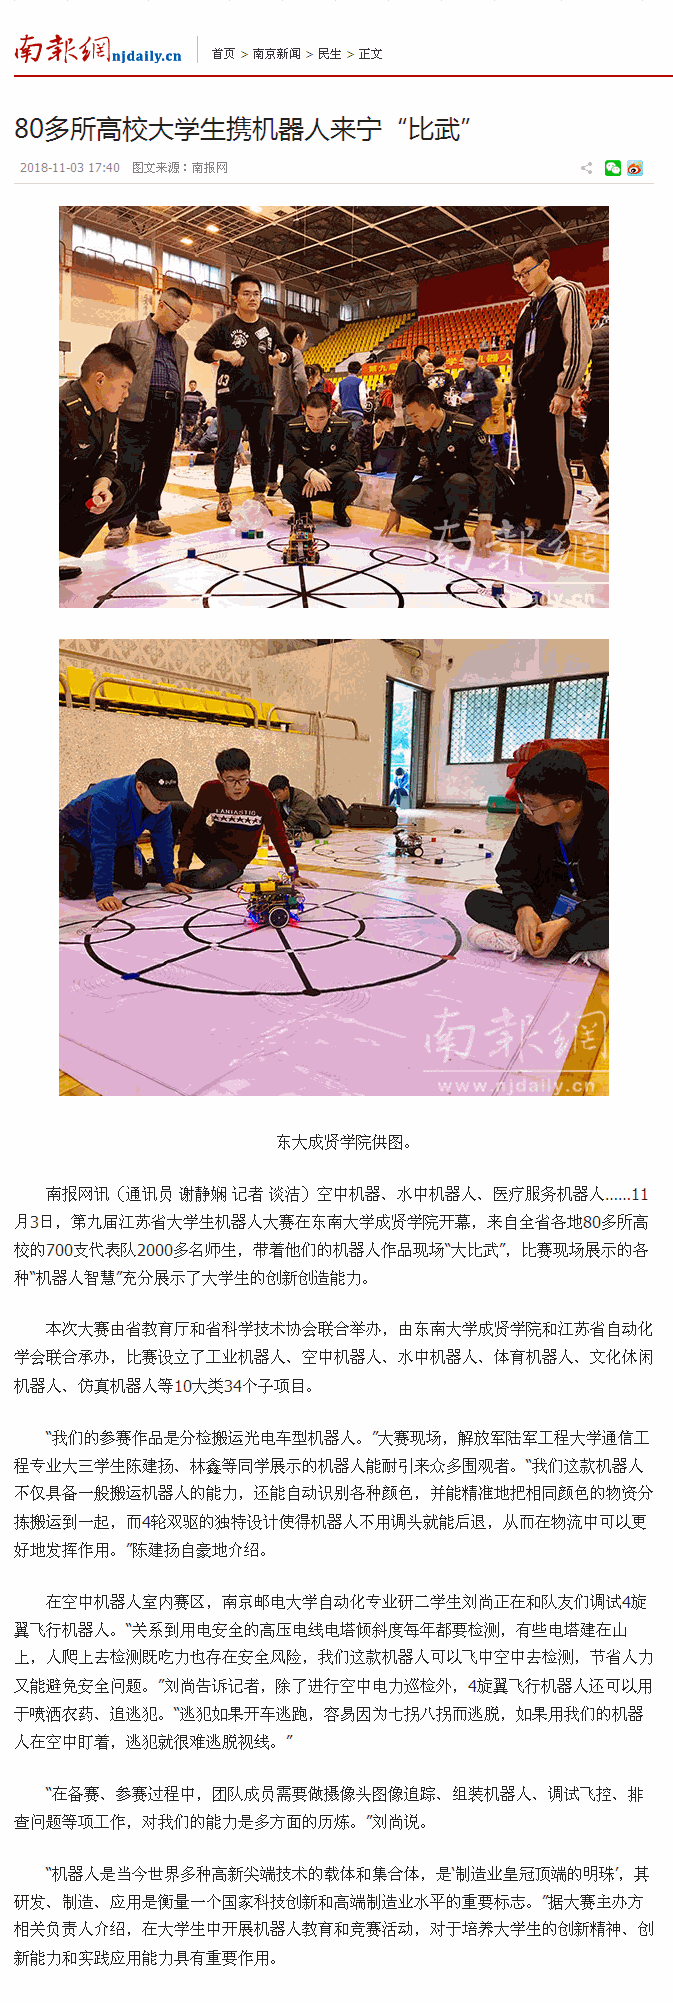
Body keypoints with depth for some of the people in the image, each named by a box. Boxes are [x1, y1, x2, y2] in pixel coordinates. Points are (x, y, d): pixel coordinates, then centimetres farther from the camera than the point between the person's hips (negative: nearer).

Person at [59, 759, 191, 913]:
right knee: (77, 889, -24)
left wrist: (167, 880, -5)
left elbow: (163, 842, -7)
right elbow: (102, 849, -45)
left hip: (120, 840, 7)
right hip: (75, 839, -6)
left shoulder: (162, 805, -22)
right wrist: (103, 894, -48)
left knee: (138, 882, -2)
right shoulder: (107, 801, -43)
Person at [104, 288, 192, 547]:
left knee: (159, 467, 5)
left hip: (169, 409, 6)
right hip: (137, 408, -6)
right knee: (130, 466, -10)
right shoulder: (127, 330, 7)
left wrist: (177, 417, 16)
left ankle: (148, 517, 16)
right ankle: (120, 524, -7)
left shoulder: (180, 344, 23)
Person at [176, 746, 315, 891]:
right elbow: (191, 827, -9)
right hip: (211, 847, 3)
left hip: (235, 859, -3)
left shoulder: (262, 795, -19)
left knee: (205, 880, -36)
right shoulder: (209, 791, -15)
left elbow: (278, 835, -15)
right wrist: (183, 864, -17)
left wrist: (294, 874, -17)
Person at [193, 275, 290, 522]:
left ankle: (260, 498, 14)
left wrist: (280, 357, -3)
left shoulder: (269, 327, 14)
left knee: (261, 448, 6)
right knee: (227, 448, -7)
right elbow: (201, 349, -1)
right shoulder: (224, 324, 3)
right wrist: (224, 354, -18)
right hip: (231, 397, -4)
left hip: (262, 397, 4)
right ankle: (224, 500, -1)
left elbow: (286, 351, 21)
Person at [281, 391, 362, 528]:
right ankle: (303, 511, 4)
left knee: (353, 480, -32)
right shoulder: (293, 428, -11)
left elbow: (350, 459, -17)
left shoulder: (342, 426, -11)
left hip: (332, 479, 0)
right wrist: (311, 473, -40)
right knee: (288, 482, -33)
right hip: (305, 480, 0)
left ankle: (339, 510, 4)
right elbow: (291, 460, -17)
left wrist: (322, 473, -32)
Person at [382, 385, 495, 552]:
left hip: (464, 488, -5)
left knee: (458, 481, -41)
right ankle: (439, 524, 3)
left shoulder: (467, 428, -21)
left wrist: (485, 522, -35)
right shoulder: (416, 432, -5)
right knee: (401, 500, -25)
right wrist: (394, 509, 9)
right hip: (435, 485, 5)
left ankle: (456, 527, -11)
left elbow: (486, 472, -26)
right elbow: (405, 469, 10)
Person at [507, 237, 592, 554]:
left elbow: (579, 345, -11)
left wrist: (564, 391, -15)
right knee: (529, 463, 9)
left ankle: (559, 529, -4)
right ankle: (533, 522, 15)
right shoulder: (528, 308, 20)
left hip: (552, 397, -8)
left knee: (555, 463, -7)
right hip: (527, 397, 8)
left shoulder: (567, 294, -4)